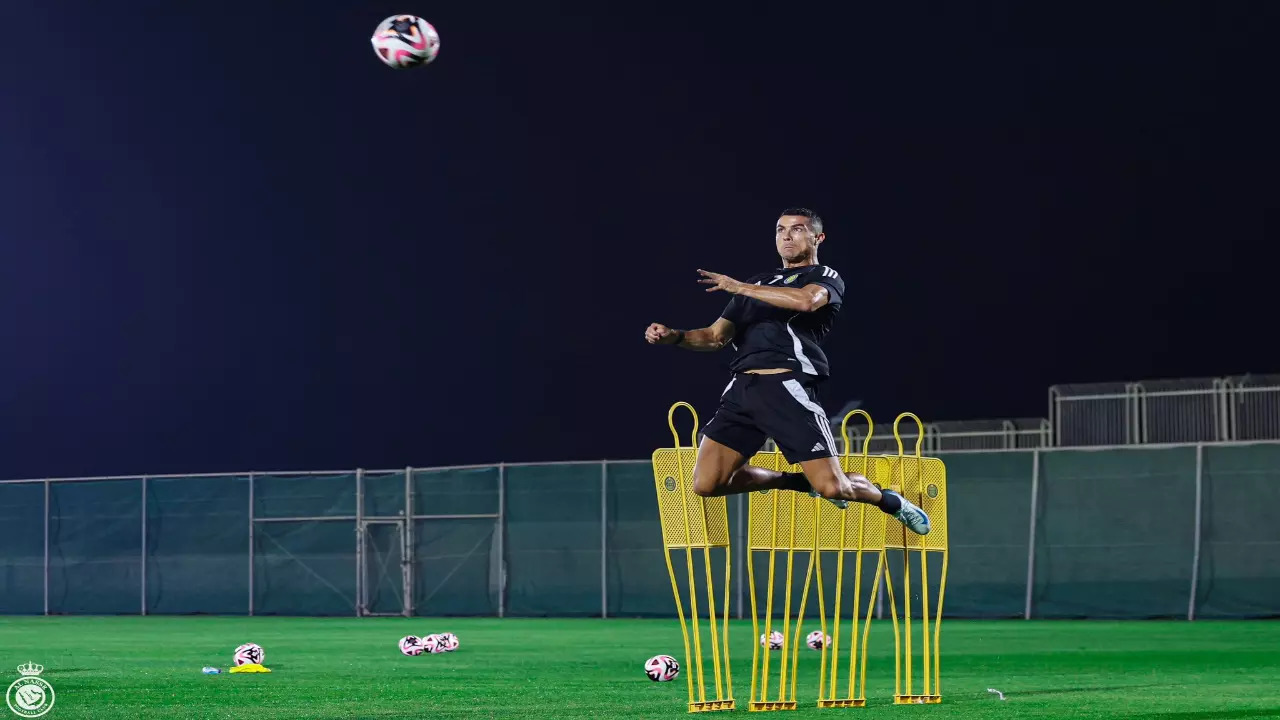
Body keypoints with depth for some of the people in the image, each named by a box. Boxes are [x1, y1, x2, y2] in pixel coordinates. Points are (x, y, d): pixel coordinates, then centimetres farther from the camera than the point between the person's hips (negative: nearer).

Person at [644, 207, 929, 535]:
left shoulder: (826, 278, 10)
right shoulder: (758, 283, 28)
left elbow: (806, 300, -16)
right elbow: (715, 337, 23)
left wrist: (740, 287, -12)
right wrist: (675, 336, 2)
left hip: (787, 387, -6)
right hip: (741, 389, 6)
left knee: (833, 488, -16)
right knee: (706, 484, -9)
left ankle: (889, 500, 21)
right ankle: (800, 482, 14)